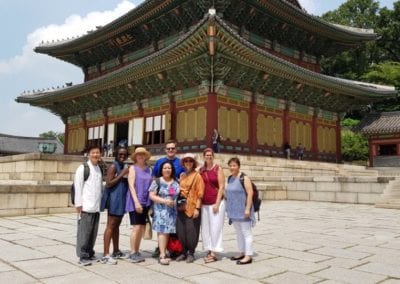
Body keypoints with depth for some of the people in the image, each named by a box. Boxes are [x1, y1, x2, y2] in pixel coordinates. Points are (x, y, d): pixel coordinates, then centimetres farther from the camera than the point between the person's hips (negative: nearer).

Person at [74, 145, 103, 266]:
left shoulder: (99, 169, 15)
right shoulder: (82, 168, -4)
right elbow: (78, 187, -7)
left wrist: (102, 202, 14)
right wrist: (78, 204, -11)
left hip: (97, 207, 6)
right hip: (86, 206, -6)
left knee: (93, 232, 11)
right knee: (84, 232, -2)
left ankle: (90, 253, 23)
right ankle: (83, 256, 6)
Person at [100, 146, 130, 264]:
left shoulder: (125, 166, 14)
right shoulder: (113, 166, -10)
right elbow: (108, 183, -18)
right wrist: (121, 174, -18)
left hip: (122, 199, 9)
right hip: (114, 198, -9)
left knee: (117, 225, 16)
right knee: (110, 226, -8)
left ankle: (116, 251, 27)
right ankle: (106, 255, -5)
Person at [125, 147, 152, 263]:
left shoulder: (149, 169, 12)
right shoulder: (133, 168, -1)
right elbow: (131, 185, -9)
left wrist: (150, 203, 9)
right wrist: (136, 201, -17)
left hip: (146, 202, 5)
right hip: (135, 202, -5)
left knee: (142, 228, 7)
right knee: (136, 227, -8)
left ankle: (137, 252, 18)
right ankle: (133, 253, 3)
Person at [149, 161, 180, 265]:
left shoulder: (176, 183, 14)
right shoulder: (157, 181, 1)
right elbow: (152, 196, -5)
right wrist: (164, 201, -15)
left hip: (173, 211, 4)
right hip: (161, 210, -4)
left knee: (168, 231, 4)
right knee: (162, 231, -11)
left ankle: (163, 253, 14)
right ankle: (162, 255, -12)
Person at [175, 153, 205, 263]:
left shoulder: (197, 176, -3)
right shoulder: (182, 176, 14)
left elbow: (199, 193, -7)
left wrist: (197, 208, -14)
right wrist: (178, 203, 8)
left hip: (192, 207, -5)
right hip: (182, 207, 5)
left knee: (191, 231, -1)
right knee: (180, 230, 7)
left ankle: (191, 253, 13)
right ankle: (184, 252, 20)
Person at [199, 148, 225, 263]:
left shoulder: (218, 169, -3)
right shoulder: (201, 170, 9)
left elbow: (221, 187, -7)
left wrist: (217, 203, -13)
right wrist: (199, 202, 4)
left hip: (216, 202, -4)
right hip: (204, 203, 5)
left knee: (215, 228, -2)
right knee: (205, 228, 8)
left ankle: (214, 253, 6)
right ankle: (209, 251, 19)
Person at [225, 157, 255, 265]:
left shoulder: (244, 178, -13)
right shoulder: (230, 178, 11)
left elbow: (250, 193, -17)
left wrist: (247, 209, -22)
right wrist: (229, 208, 16)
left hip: (243, 210, -8)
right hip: (234, 211, 8)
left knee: (246, 232, -2)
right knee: (238, 232, 16)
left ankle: (248, 256, 3)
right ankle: (242, 252, 27)